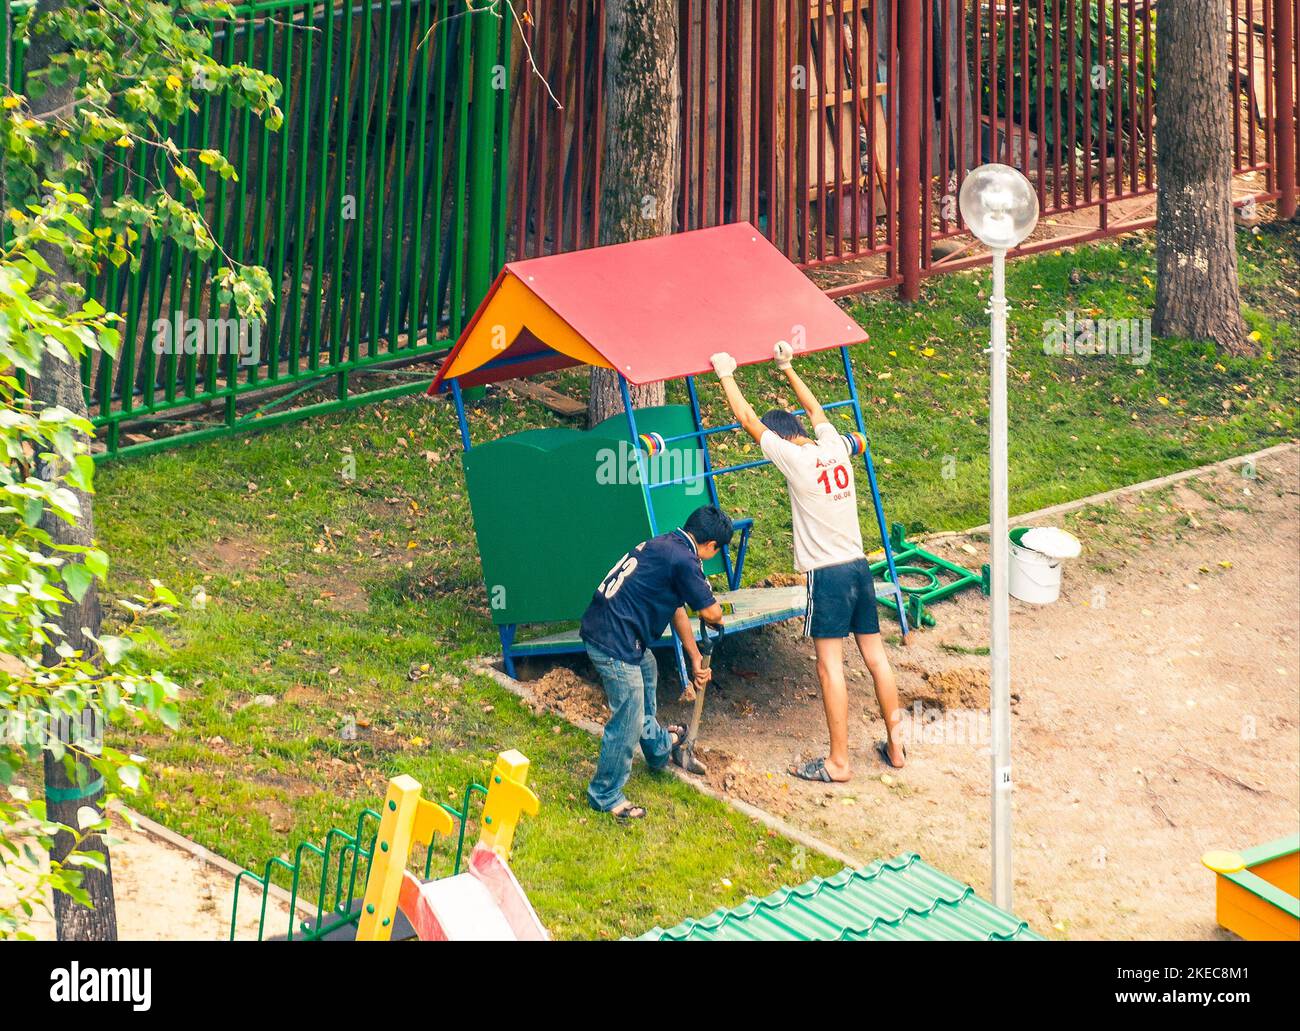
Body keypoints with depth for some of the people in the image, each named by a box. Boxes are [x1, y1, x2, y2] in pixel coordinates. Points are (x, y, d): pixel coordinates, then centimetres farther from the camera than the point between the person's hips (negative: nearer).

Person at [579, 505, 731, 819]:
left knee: (647, 671, 33)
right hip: (615, 643, -10)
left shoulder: (663, 545, 15)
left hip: (598, 626, 10)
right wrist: (718, 616, 16)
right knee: (628, 720, 0)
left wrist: (696, 659, 27)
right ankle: (605, 795, 14)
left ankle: (658, 746, 55)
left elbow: (678, 610, 23)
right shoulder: (683, 560, -17)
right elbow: (710, 612, -9)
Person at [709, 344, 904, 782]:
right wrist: (787, 367, 35)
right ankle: (895, 744, 18)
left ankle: (838, 760, -4)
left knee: (830, 665, -5)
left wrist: (726, 375, 8)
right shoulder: (836, 447, 5)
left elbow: (748, 419, -3)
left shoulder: (795, 458, -12)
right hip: (859, 566, 7)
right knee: (875, 655, 11)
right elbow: (814, 407, 24)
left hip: (827, 574, -7)